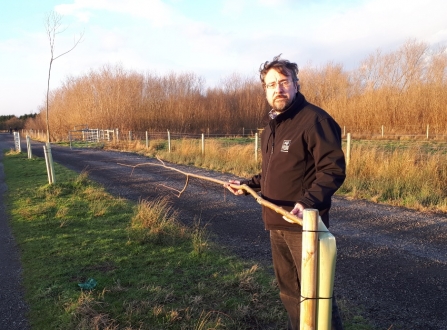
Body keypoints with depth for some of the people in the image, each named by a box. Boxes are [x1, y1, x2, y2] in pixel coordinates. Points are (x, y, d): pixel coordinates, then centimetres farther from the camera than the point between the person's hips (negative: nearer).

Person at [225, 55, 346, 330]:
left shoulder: (314, 119, -13)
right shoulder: (271, 126, 14)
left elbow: (333, 169, -19)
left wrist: (309, 201, -31)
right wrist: (247, 185, 14)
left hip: (303, 225, -8)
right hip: (276, 224, 9)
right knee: (288, 290, 21)